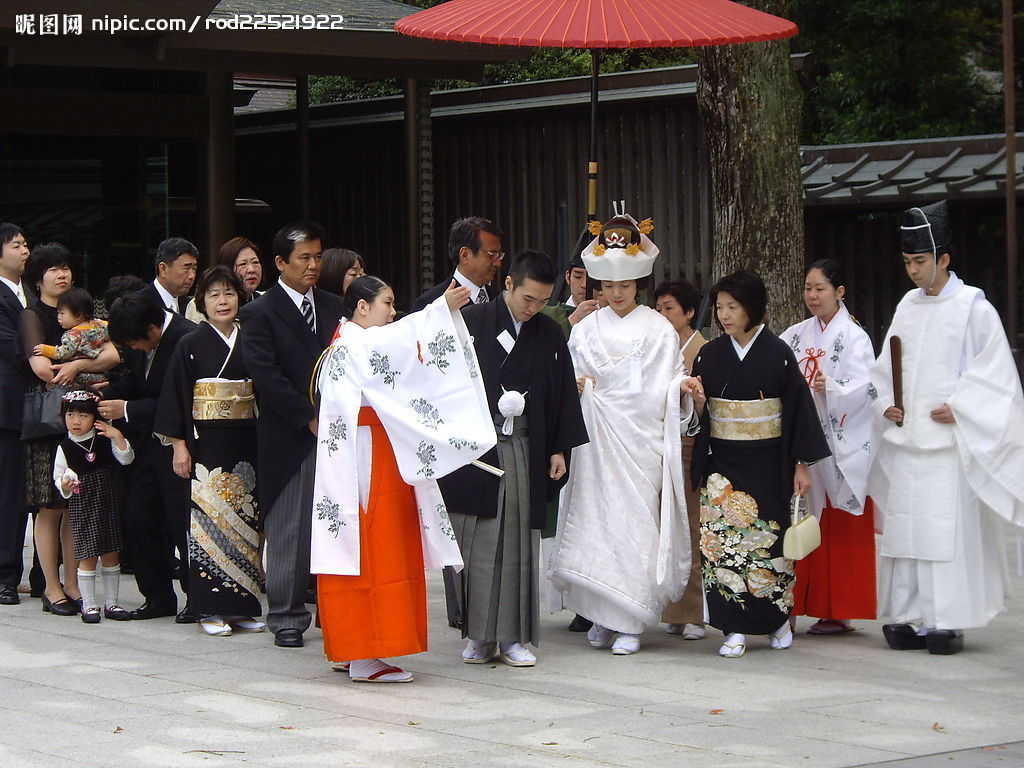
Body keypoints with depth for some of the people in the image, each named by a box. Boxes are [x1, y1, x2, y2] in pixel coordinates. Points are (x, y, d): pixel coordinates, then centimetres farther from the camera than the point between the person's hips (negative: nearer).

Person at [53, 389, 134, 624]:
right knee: (87, 557, -3)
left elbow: (126, 459, -2)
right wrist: (65, 486, -19)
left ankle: (111, 603, 16)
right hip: (82, 507, -2)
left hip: (110, 505, 2)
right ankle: (88, 606, 5)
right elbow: (58, 479, 3)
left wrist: (118, 437, -14)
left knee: (111, 555, 7)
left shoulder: (105, 440, 3)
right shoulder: (64, 448, -1)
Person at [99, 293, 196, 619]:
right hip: (148, 442, 8)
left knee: (181, 522, -4)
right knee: (137, 518, 8)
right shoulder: (142, 340, 3)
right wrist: (104, 395, -1)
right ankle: (158, 597, 20)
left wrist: (128, 409, -17)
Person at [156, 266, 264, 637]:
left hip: (246, 445, 3)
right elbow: (175, 398, -1)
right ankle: (212, 609, -2)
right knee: (210, 518, -6)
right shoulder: (191, 345, 0)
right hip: (206, 442, -3)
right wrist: (179, 445, -7)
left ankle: (244, 607, 9)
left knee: (245, 519, 3)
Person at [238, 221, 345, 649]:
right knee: (289, 532, -1)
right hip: (289, 438, -4)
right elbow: (266, 377, -10)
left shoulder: (334, 309, 15)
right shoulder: (259, 314, -1)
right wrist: (310, 418, -13)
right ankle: (287, 617, 7)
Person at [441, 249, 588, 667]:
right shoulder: (471, 322, -2)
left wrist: (559, 449, 9)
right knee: (475, 545, -1)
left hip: (525, 453, 3)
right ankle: (479, 636, 7)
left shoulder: (549, 334, 9)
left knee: (518, 545, 3)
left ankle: (512, 636, 8)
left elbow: (563, 394, 13)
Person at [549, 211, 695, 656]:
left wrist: (682, 386, -17)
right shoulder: (586, 330, 13)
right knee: (594, 523, -1)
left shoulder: (658, 329, 6)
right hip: (595, 438, 3)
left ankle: (630, 623, -4)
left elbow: (666, 389, 4)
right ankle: (602, 617, 8)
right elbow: (568, 377, 16)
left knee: (635, 523, -7)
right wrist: (576, 385, -6)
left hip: (640, 439, -2)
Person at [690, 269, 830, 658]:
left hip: (767, 462, -2)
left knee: (769, 537, 3)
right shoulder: (709, 355, 5)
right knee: (722, 539, -7)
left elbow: (798, 406, -2)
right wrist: (696, 402, -15)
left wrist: (801, 464, -4)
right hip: (722, 462, 2)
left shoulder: (777, 353, -4)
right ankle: (735, 630, -3)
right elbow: (699, 415, 8)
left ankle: (777, 618, 23)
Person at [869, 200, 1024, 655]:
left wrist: (957, 408, -13)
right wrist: (887, 404, 4)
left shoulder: (973, 308, -4)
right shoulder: (907, 306, 13)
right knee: (903, 527, 4)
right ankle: (909, 617, 9)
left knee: (949, 528, -6)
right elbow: (885, 367, 20)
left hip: (949, 441, -6)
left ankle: (948, 621, -2)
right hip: (904, 439, 6)